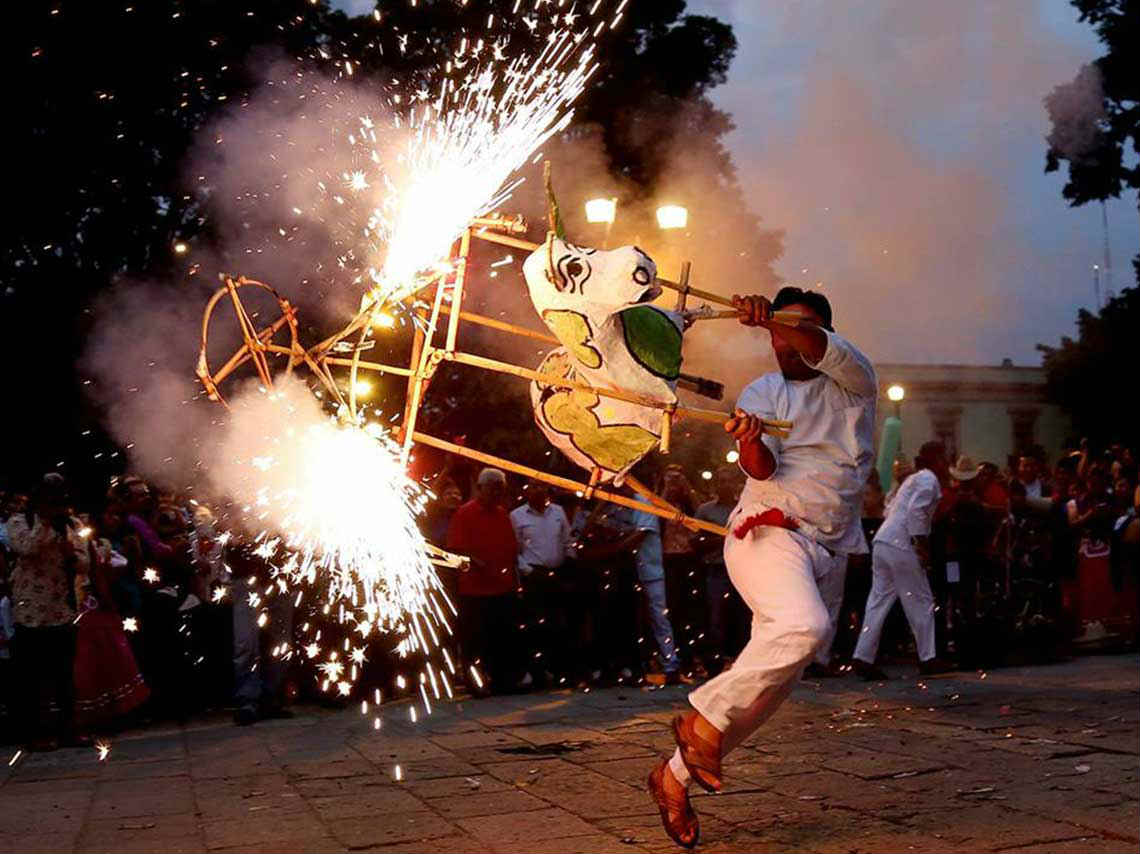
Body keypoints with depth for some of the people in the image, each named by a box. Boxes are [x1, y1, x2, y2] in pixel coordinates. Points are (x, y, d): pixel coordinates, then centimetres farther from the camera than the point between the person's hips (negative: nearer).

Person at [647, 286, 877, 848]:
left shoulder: (853, 382, 15)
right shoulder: (761, 392, 14)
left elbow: (824, 350, -11)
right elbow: (763, 468, -4)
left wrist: (772, 316, -27)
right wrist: (750, 443, -27)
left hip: (824, 553, 3)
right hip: (768, 533, -3)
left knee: (769, 685, 2)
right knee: (805, 626, -33)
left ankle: (674, 778, 14)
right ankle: (704, 716, -19)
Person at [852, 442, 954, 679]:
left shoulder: (914, 478, 24)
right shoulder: (929, 479, -5)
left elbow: (890, 510, 24)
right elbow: (916, 511, -19)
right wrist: (922, 545, -16)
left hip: (882, 542, 9)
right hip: (901, 546, -9)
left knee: (879, 601, 6)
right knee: (921, 603, 2)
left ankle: (863, 658, 1)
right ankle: (928, 658, 9)